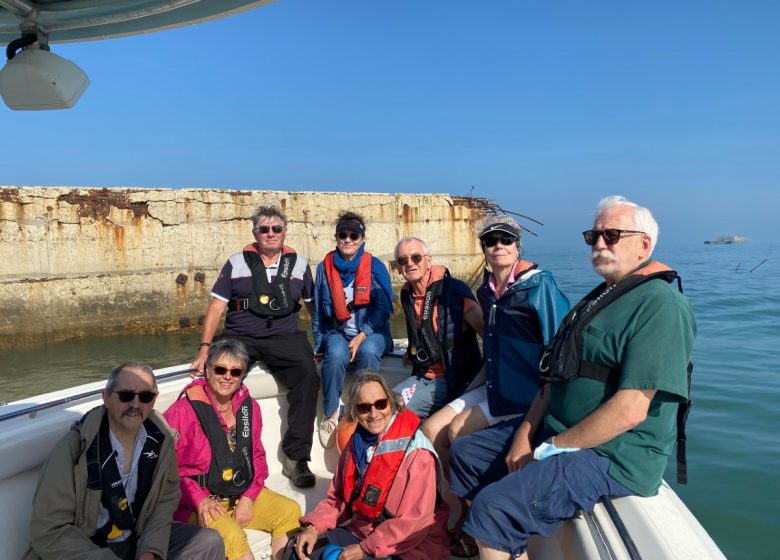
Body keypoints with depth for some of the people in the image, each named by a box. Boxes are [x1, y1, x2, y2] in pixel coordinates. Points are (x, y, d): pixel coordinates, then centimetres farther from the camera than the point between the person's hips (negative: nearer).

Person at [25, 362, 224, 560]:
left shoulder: (161, 438, -9)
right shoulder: (74, 448, -21)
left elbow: (167, 497, 3)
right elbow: (49, 532, -18)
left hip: (139, 540, 4)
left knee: (211, 543, -9)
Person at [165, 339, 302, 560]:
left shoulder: (249, 407, 4)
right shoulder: (184, 411, -14)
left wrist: (249, 497, -3)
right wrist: (199, 500, -21)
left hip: (243, 495, 6)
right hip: (197, 504, -6)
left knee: (290, 511, -12)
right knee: (231, 534, -31)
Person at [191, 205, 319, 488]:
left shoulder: (299, 264, 13)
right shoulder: (236, 263, 11)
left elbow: (314, 305, 17)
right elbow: (216, 308, 6)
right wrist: (205, 348, -5)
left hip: (284, 337, 0)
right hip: (239, 337, 0)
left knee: (308, 377, -27)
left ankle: (295, 458, -16)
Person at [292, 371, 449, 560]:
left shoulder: (415, 450, -20)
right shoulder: (356, 443, 3)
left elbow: (413, 520, -21)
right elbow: (339, 498, 11)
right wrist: (314, 526, -5)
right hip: (358, 532, 7)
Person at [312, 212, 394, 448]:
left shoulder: (375, 267, -2)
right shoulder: (325, 267, 5)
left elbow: (382, 308, -6)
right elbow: (318, 311, 11)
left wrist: (361, 337, -16)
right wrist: (319, 344, 5)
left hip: (370, 333, -1)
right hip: (337, 332, 1)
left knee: (368, 352, -35)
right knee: (336, 354, -32)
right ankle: (330, 414, -13)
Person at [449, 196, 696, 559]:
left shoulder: (660, 305, -16)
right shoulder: (601, 297, 16)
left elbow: (630, 410, -24)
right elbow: (557, 376, 13)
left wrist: (553, 448, -16)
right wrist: (524, 436, 2)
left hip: (611, 457, -10)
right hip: (556, 434, 10)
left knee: (494, 507, -24)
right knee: (467, 453, 12)